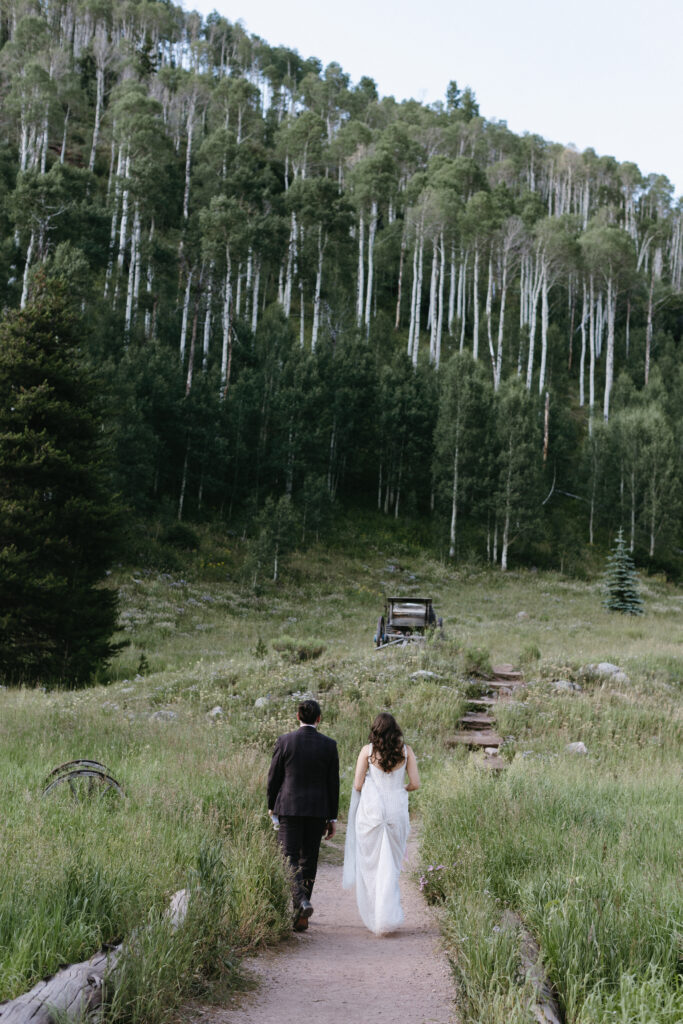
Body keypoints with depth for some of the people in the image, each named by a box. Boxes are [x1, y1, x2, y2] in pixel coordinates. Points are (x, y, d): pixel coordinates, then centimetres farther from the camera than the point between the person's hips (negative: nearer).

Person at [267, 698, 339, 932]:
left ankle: (302, 900, -23)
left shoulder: (284, 741, -4)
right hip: (317, 810, 2)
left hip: (289, 808, -2)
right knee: (308, 860, 10)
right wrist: (332, 818, 9)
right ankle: (300, 916, 14)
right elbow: (333, 783, 2)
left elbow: (274, 777, 1)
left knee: (290, 859, 1)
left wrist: (271, 807, 14)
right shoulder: (329, 745, -1)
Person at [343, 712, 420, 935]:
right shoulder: (405, 751, 2)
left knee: (370, 864, 9)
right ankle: (388, 916, -2)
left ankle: (373, 918, 13)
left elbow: (357, 785, -4)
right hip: (397, 810, 1)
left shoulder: (367, 751, -3)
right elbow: (415, 784, 0)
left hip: (371, 810, -1)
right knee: (391, 865, 10)